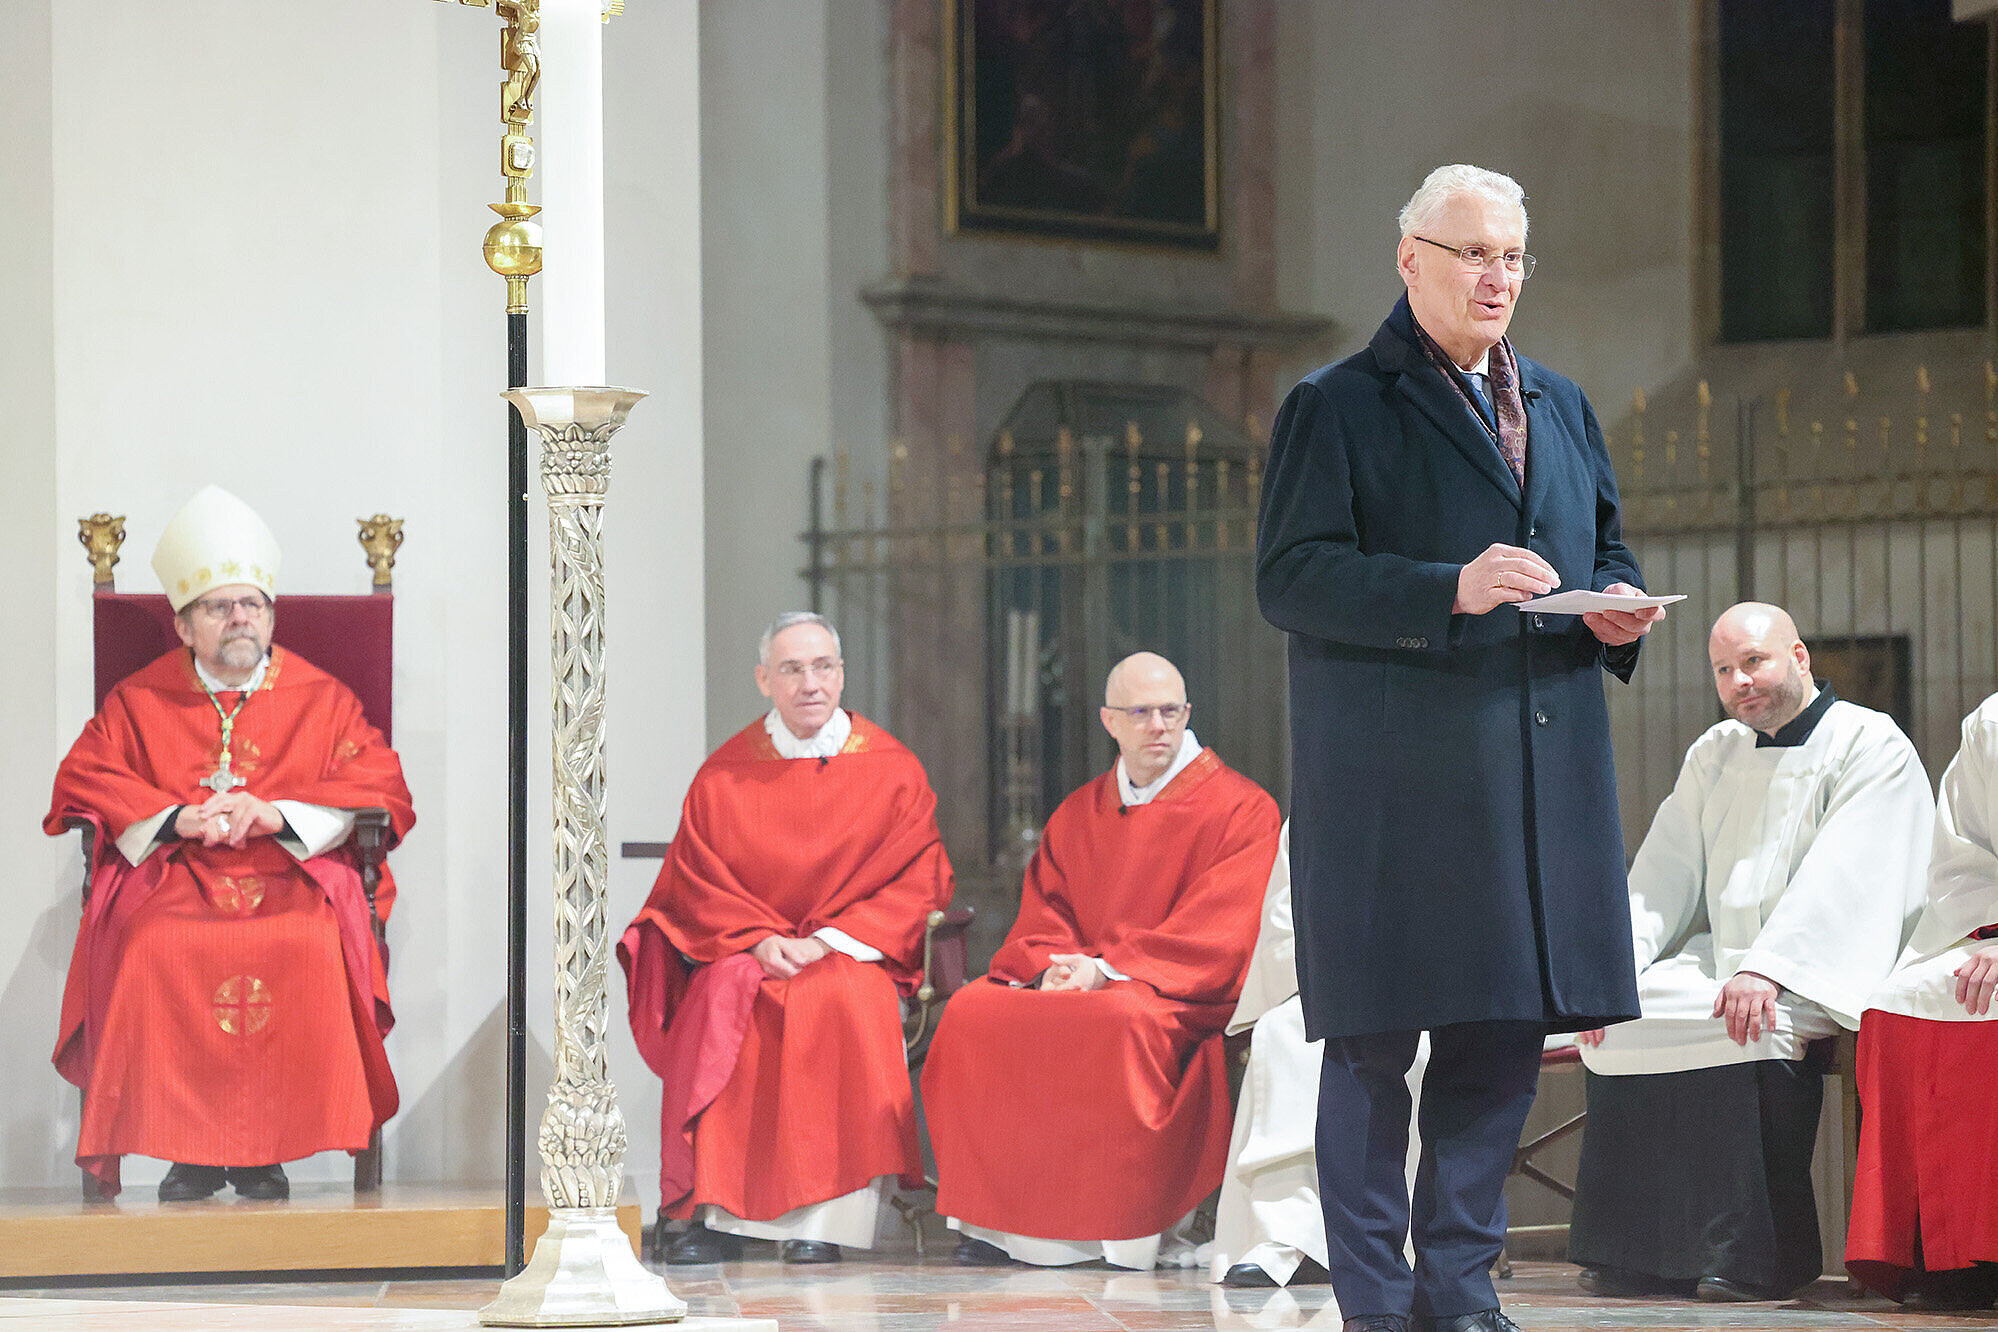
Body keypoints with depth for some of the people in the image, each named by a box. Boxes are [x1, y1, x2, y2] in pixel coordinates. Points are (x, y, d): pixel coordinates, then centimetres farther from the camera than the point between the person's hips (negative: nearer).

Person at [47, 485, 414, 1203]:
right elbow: (82, 778, 7)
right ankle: (188, 1149, -25)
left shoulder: (322, 699, 15)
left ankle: (266, 1154, -26)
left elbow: (382, 787, 4)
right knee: (153, 948, -34)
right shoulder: (140, 700, 17)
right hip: (172, 876, 1)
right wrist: (178, 817, -10)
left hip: (295, 874, -1)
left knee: (308, 948, -36)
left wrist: (275, 813, -11)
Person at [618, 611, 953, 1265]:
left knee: (845, 1000, -36)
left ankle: (822, 1220, -33)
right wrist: (759, 938, -15)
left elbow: (917, 881, 0)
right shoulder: (723, 777, 7)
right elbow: (696, 883, 4)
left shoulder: (893, 771, 5)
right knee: (721, 1005, -33)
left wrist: (827, 940, -13)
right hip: (743, 949, 1)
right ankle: (716, 1213, -33)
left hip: (851, 951, -1)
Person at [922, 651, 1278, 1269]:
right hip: (1074, 980, 6)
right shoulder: (1079, 814, 18)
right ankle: (996, 1220, -16)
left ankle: (1140, 1227, -27)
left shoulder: (1240, 809, -2)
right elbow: (1042, 914, 14)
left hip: (1186, 997, -6)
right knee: (972, 1012, -19)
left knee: (1121, 1021, -39)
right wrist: (1055, 966, -11)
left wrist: (1109, 968, -19)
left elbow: (1218, 933, -11)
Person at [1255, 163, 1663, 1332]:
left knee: (1509, 1029, 7)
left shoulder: (1561, 407, 20)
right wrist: (1449, 591, -21)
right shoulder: (1337, 406, 0)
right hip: (1393, 784, -6)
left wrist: (1619, 606, 2)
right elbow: (1291, 577, -9)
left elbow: (1606, 545, 27)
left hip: (1541, 782, 6)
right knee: (1374, 1038, -3)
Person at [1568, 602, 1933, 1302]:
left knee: (1758, 1027, -34)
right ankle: (1642, 1256, -15)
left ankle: (1758, 1255, -26)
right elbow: (1664, 876, 12)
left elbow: (1842, 878, -17)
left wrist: (1768, 970, -29)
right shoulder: (1714, 755, 18)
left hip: (1819, 977, -6)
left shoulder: (1870, 745, -4)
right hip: (1721, 957, 7)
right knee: (1624, 1014, -16)